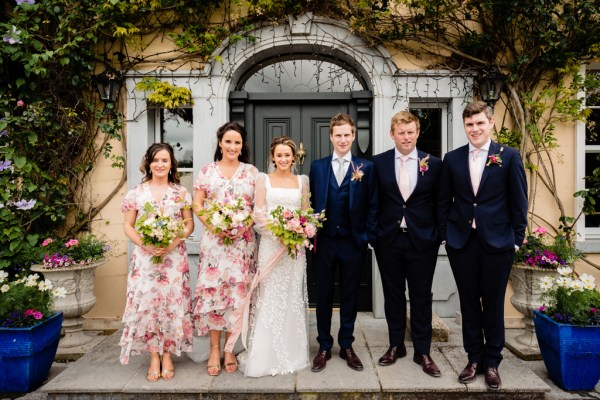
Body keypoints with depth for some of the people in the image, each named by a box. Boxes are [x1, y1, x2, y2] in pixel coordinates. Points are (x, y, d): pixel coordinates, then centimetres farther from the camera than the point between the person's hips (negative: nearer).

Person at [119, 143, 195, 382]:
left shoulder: (181, 193, 5)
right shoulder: (136, 193, 6)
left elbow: (189, 225, 5)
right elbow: (128, 226, 5)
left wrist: (173, 243, -13)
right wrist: (146, 245, -11)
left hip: (174, 257, 0)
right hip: (145, 257, 0)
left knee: (172, 303, 1)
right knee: (146, 304, -1)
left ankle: (167, 355, 17)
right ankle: (154, 358, 14)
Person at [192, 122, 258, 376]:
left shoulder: (251, 172, 7)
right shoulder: (207, 171, 6)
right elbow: (197, 205, 3)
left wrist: (244, 226, -12)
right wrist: (213, 226, -13)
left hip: (243, 240, 1)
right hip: (214, 238, 0)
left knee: (238, 291, 4)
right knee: (212, 290, -1)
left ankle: (229, 350, 18)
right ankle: (214, 350, 14)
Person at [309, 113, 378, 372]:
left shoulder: (366, 168, 1)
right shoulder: (317, 166, 5)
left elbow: (372, 206, 1)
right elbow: (311, 202, 6)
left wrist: (369, 237, -4)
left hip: (353, 243, -1)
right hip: (324, 242, 1)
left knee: (350, 297, 11)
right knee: (323, 296, 10)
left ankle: (346, 346, 28)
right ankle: (324, 347, 26)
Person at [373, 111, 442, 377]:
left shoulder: (433, 164, 0)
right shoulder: (379, 162, 1)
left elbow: (439, 203, 4)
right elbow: (374, 201, 3)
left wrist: (437, 235, 0)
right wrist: (373, 232, 0)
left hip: (422, 240, 0)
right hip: (388, 240, 1)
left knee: (421, 297, 8)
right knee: (393, 295, 12)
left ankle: (422, 352, 23)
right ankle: (396, 346, 29)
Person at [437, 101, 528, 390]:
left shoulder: (509, 156, -1)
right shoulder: (452, 159, 5)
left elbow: (518, 202, 0)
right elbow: (443, 201, 7)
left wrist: (517, 238, -2)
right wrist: (445, 235, 3)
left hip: (497, 242, -1)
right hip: (461, 242, 2)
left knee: (493, 304, 9)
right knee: (469, 303, 11)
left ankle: (492, 362, 26)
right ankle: (474, 358, 26)